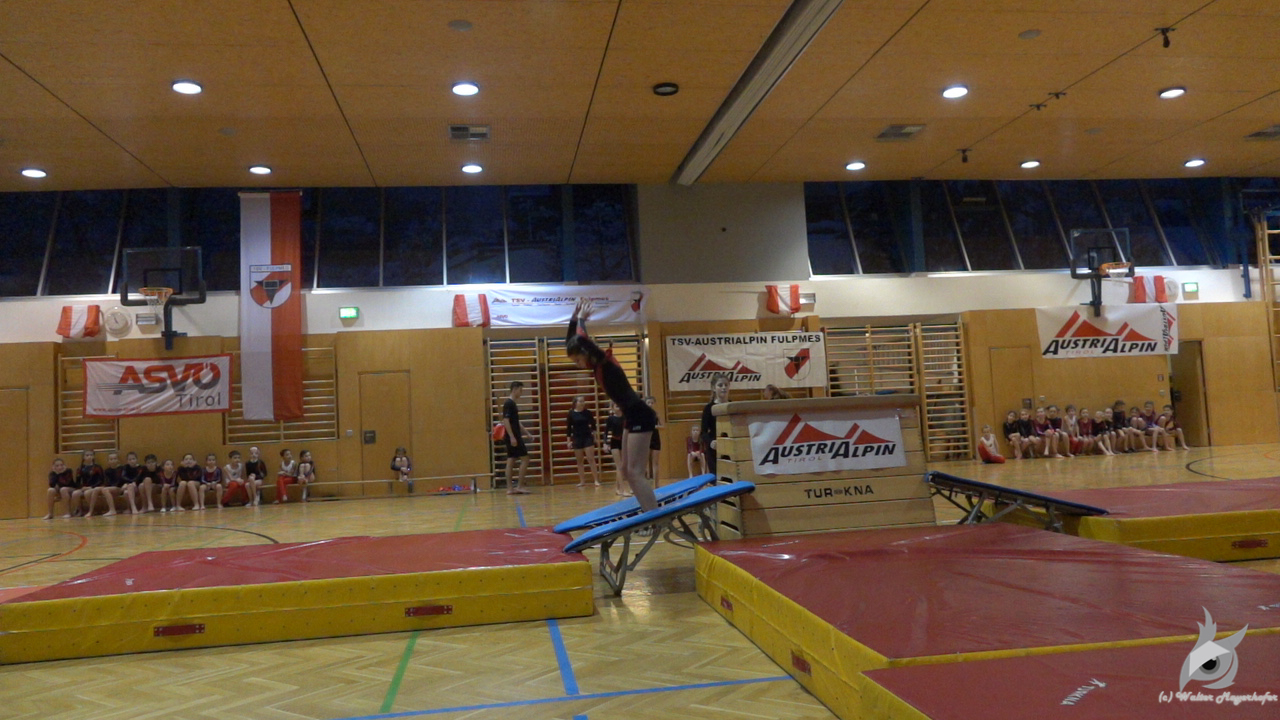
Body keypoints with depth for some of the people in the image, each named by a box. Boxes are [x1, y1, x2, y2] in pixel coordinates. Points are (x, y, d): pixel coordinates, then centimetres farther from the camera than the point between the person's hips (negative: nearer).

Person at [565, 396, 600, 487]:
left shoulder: (588, 413, -1)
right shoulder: (571, 414, -2)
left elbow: (593, 425, 7)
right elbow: (568, 428, 2)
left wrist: (594, 436, 0)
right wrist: (569, 441, 0)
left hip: (588, 437, -1)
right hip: (576, 439, 1)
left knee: (591, 459, -6)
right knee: (579, 461, 8)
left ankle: (596, 480, -5)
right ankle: (582, 481, 16)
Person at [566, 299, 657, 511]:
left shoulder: (606, 364, -13)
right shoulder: (596, 367, 11)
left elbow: (584, 340, -28)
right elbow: (571, 342, 22)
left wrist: (582, 319, -10)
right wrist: (574, 318, 13)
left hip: (640, 416, -10)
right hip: (631, 417, 10)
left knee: (635, 472, -12)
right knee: (627, 471, 12)